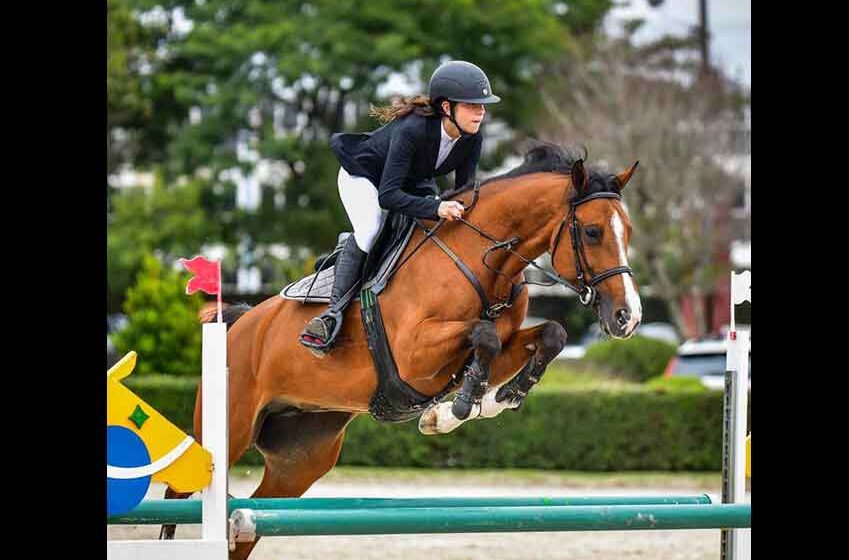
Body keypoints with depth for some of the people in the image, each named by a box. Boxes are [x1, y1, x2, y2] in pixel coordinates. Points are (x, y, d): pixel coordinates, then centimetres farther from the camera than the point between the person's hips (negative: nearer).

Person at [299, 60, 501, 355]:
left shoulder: (472, 139, -20)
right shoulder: (411, 129, -39)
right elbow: (388, 196, -42)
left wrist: (459, 210, -32)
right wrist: (436, 208, -54)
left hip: (414, 183, 7)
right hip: (363, 175, -7)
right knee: (370, 229, -32)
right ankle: (334, 311, -29)